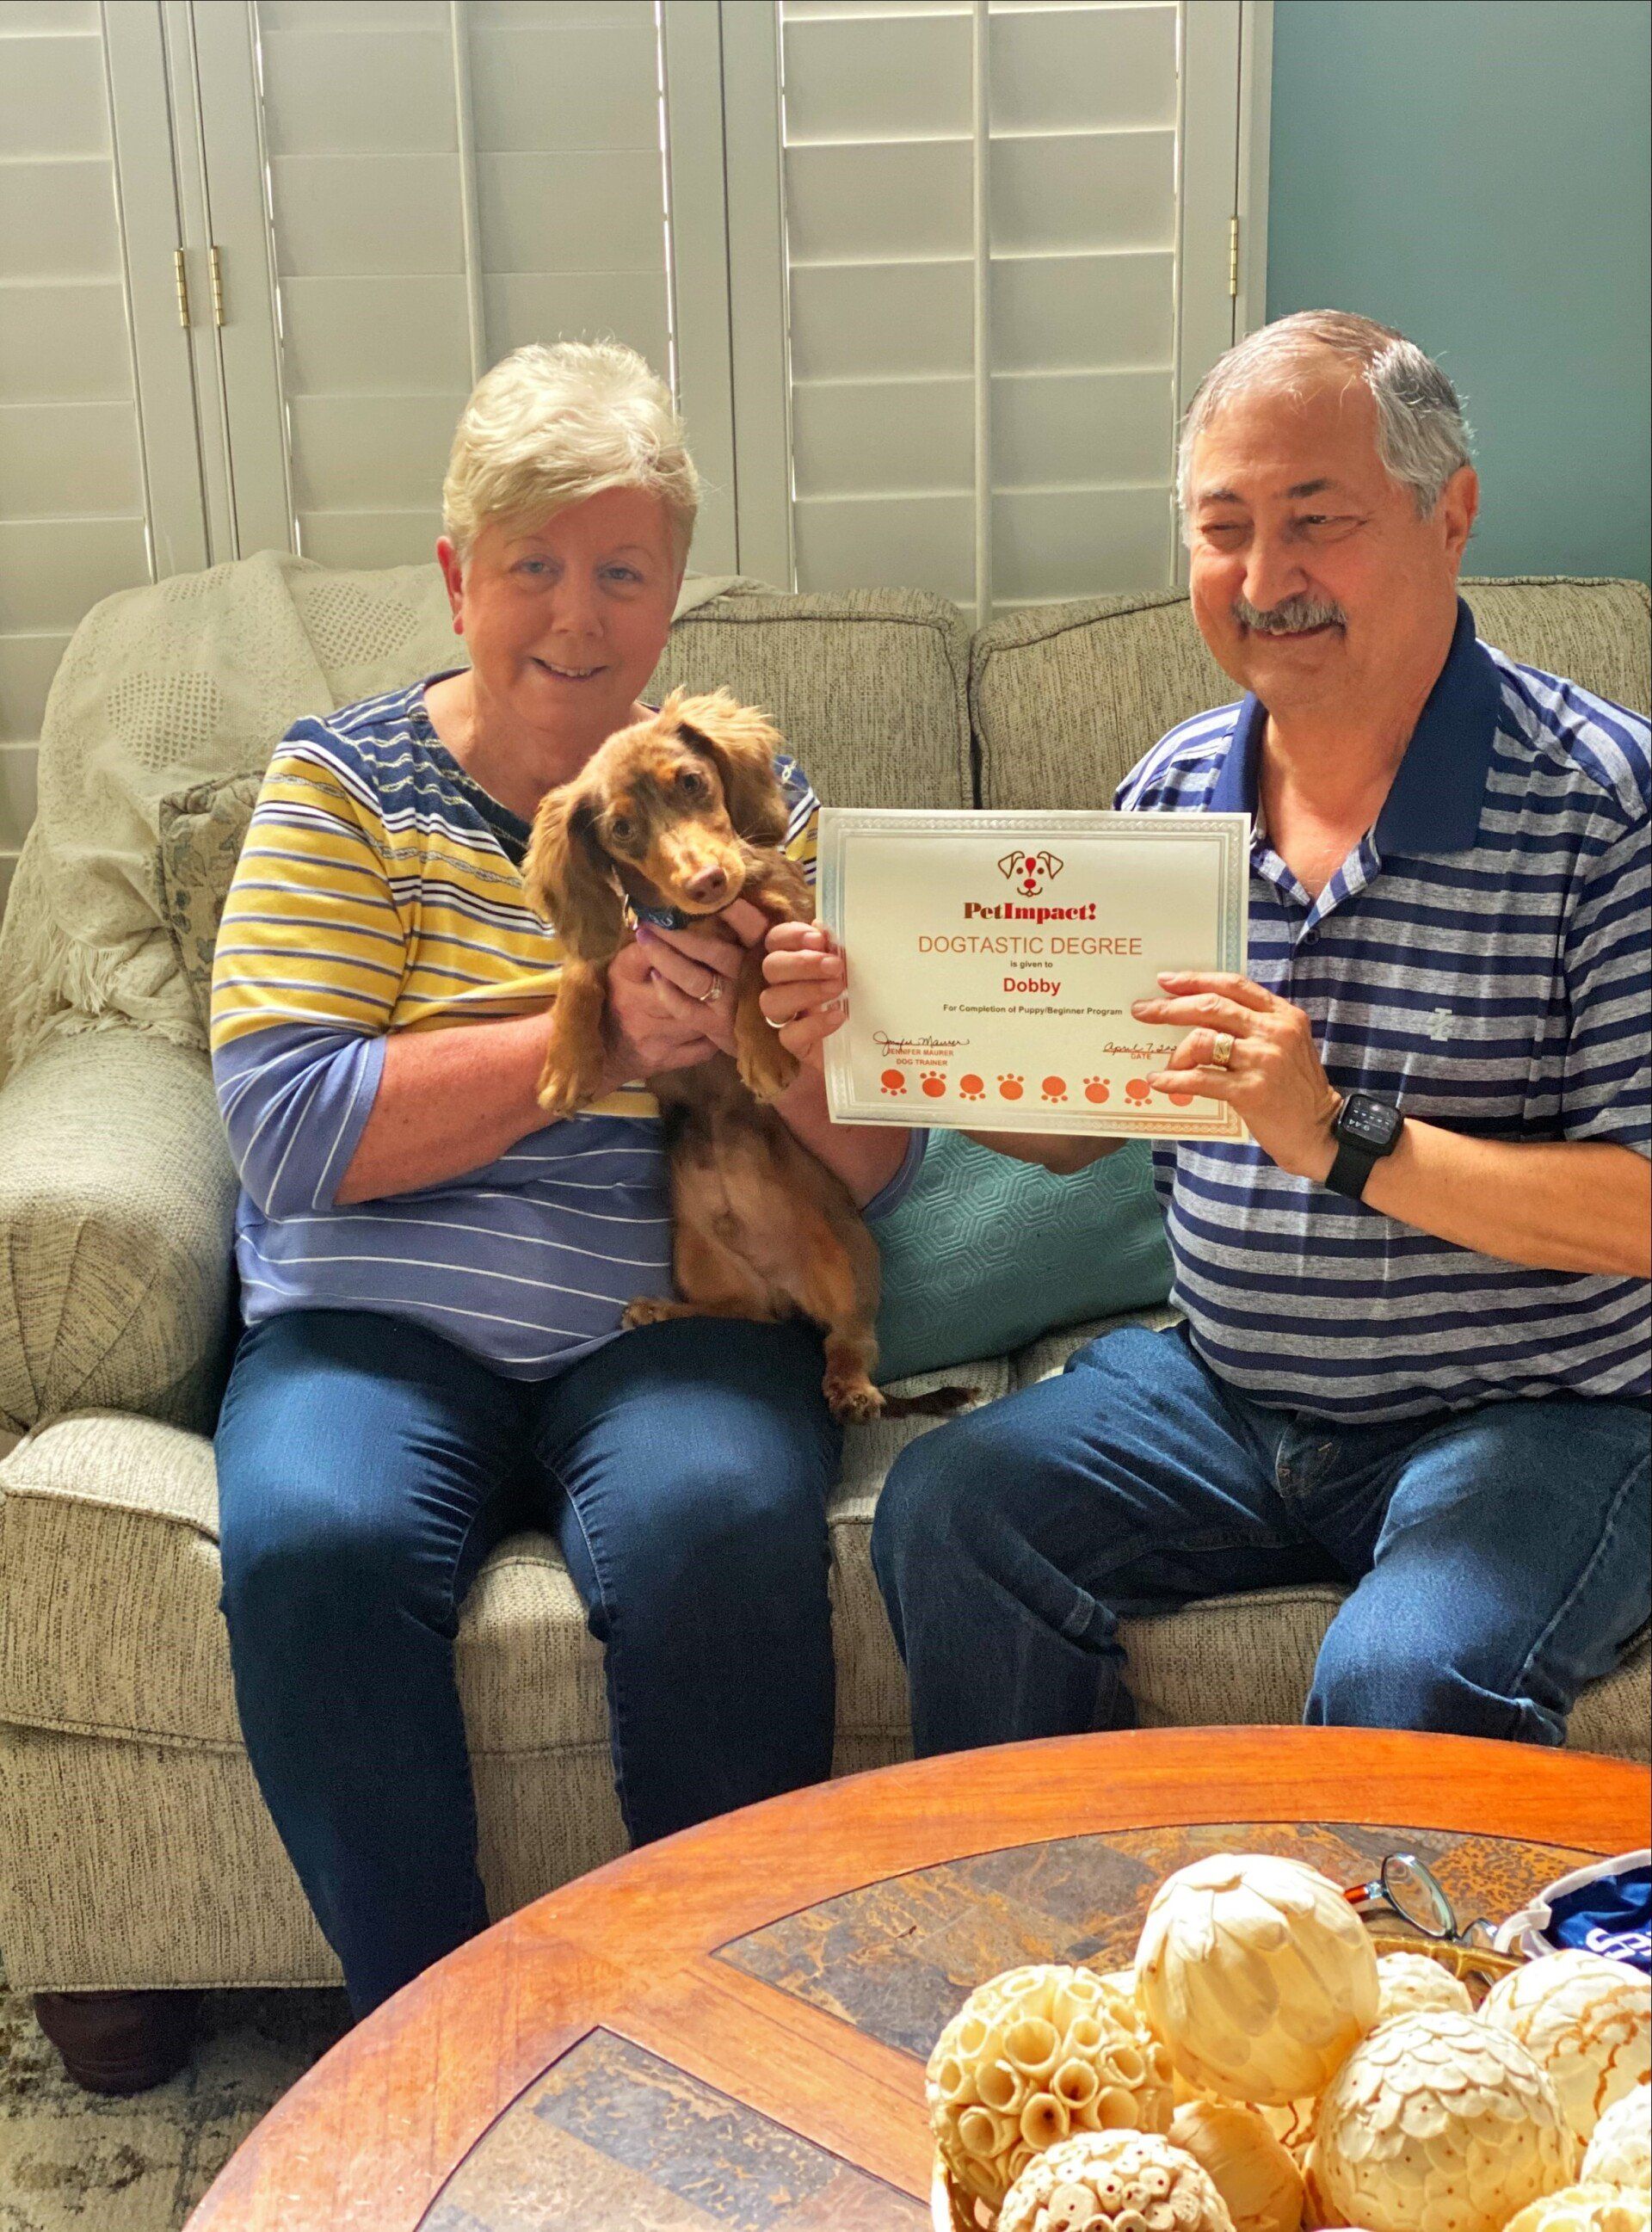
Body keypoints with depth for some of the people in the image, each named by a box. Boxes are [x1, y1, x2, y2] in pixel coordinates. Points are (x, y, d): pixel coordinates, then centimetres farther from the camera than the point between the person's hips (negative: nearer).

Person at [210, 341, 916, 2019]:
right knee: (313, 1547, -30)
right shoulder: (344, 783, 6)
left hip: (677, 1318, 1)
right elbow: (286, 1124, -8)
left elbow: (873, 1175, 6)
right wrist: (592, 1034, -16)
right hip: (381, 1326, 0)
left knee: (720, 1531, -31)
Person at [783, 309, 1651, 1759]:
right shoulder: (1176, 789, 4)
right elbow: (1070, 1122, 12)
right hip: (1225, 1388, 5)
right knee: (947, 1510, -14)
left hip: (1535, 1416, -5)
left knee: (1407, 1679, -31)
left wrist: (1340, 1140, -29)